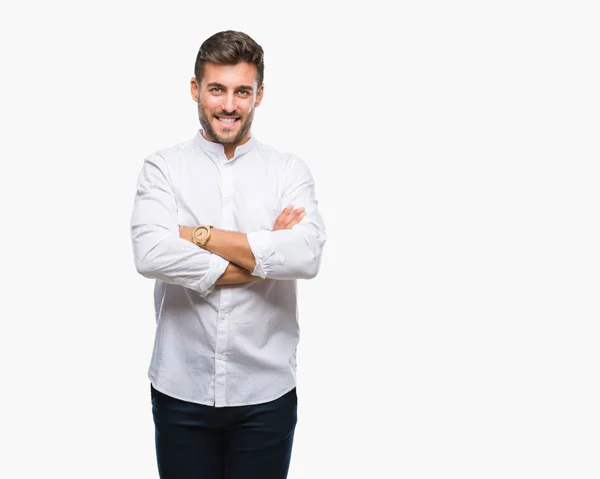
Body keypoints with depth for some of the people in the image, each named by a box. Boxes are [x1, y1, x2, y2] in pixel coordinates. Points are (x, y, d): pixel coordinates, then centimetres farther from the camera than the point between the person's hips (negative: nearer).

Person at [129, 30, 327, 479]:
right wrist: (263, 258, -15)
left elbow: (306, 256, -18)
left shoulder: (290, 170, 0)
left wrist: (199, 234, -15)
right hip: (180, 389, 0)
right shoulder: (163, 167, -1)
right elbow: (151, 255, -18)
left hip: (266, 392, 0)